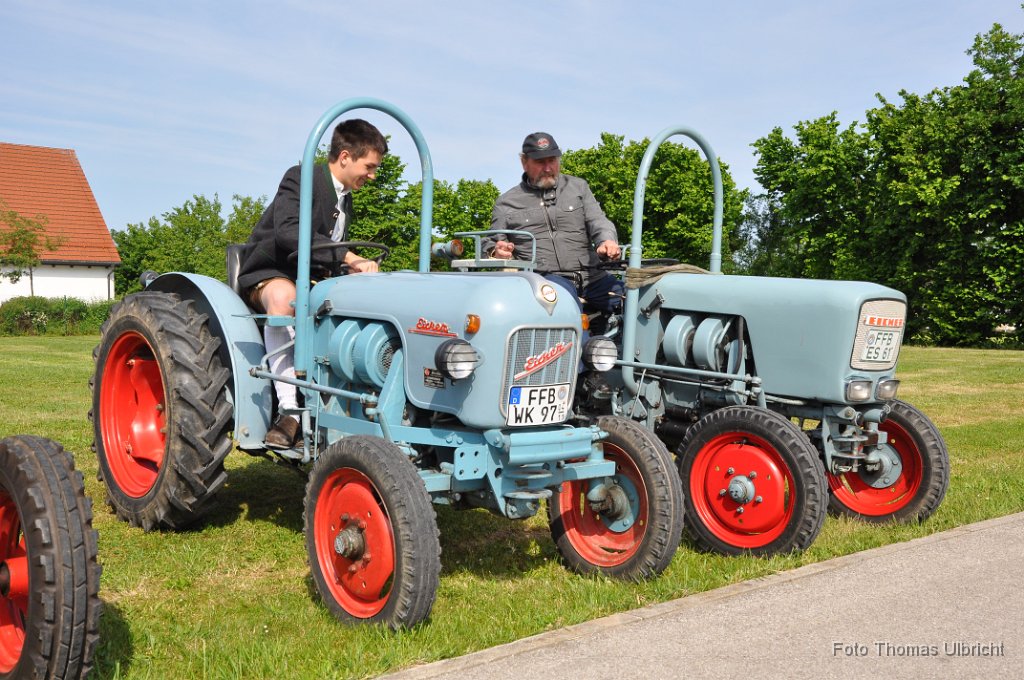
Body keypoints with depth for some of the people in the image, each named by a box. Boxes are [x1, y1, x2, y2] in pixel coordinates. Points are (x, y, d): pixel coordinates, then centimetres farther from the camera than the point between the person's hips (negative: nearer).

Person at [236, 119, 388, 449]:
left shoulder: (345, 200, 16)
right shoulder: (301, 177, -12)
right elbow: (288, 232, -30)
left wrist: (356, 270, 1)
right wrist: (348, 256, -37)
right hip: (268, 274, -8)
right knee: (284, 297, -42)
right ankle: (288, 410, -41)